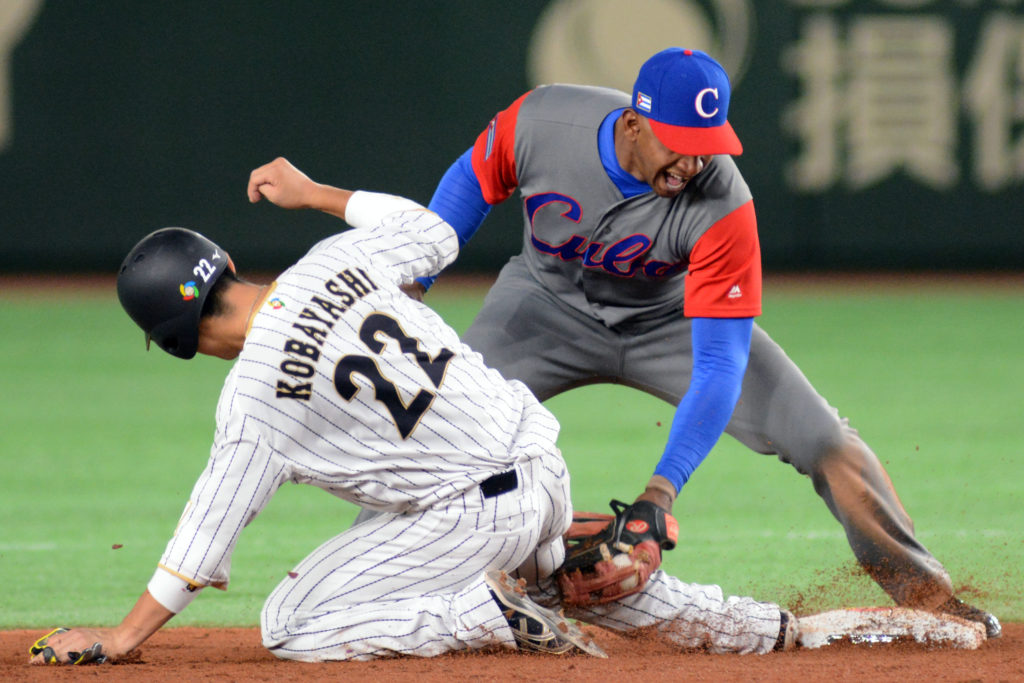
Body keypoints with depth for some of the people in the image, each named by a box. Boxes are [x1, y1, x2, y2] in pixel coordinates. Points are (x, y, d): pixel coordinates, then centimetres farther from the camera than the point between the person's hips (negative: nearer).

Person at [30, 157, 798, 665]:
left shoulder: (259, 386, -14)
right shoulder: (339, 261, 0)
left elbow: (212, 527, -12)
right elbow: (435, 234, 19)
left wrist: (124, 636, -6)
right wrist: (314, 193, 28)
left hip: (475, 514, -8)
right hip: (546, 467, 8)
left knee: (290, 625, -2)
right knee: (543, 559, 41)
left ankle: (494, 616, -9)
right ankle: (729, 623, 32)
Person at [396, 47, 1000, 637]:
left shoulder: (722, 206, -34)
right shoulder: (540, 124, -30)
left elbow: (719, 366, -33)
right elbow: (474, 181, -5)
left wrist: (665, 484, -42)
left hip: (674, 320, -1)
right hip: (551, 305, 1)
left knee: (827, 441, -12)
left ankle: (924, 590, 4)